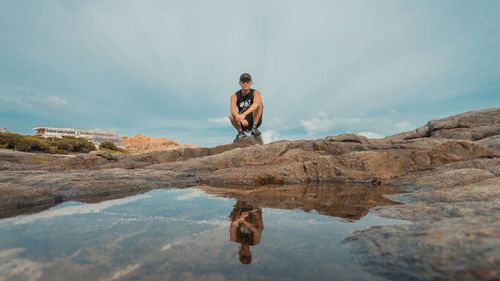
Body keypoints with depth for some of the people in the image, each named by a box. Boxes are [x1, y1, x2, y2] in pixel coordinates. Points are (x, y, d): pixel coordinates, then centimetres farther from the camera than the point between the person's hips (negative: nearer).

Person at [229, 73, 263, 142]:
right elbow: (232, 109, -25)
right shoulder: (235, 96, -6)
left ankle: (254, 128, -17)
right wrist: (238, 116, -48)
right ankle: (241, 133, -3)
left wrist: (244, 114, -49)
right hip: (244, 122, 1)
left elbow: (256, 104, -33)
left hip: (255, 120, -1)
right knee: (232, 116, -27)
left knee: (259, 104, -25)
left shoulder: (255, 93, -10)